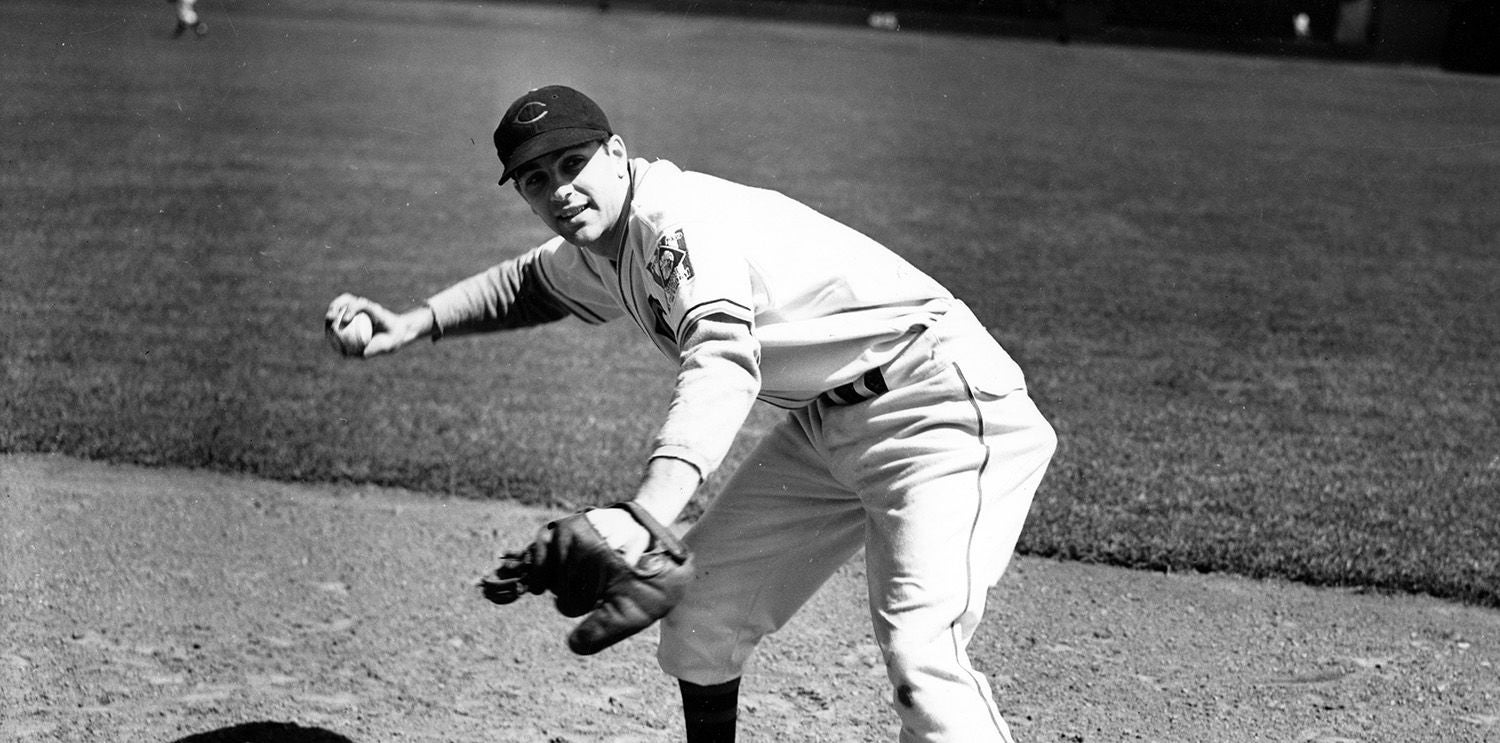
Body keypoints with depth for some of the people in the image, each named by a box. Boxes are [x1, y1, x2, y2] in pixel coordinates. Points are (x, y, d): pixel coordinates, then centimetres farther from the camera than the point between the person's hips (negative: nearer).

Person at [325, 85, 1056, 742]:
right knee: (702, 597, 13)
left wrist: (644, 514, -56)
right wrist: (411, 324, 15)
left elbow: (721, 362, -42)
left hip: (941, 401, -10)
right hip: (827, 422, 10)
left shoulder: (682, 218, -23)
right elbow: (527, 284, 31)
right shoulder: (599, 254, 7)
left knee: (918, 650, -26)